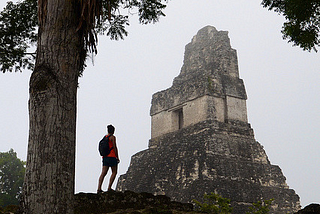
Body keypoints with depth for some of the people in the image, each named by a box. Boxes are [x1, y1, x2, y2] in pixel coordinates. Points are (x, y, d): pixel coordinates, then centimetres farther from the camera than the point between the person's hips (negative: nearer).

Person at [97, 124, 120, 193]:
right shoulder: (112, 137, -6)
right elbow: (115, 148, -10)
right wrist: (117, 157, -6)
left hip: (105, 157, 7)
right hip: (112, 157, -7)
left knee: (103, 173, 0)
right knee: (114, 172, 4)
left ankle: (99, 188, -11)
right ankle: (109, 188, -5)